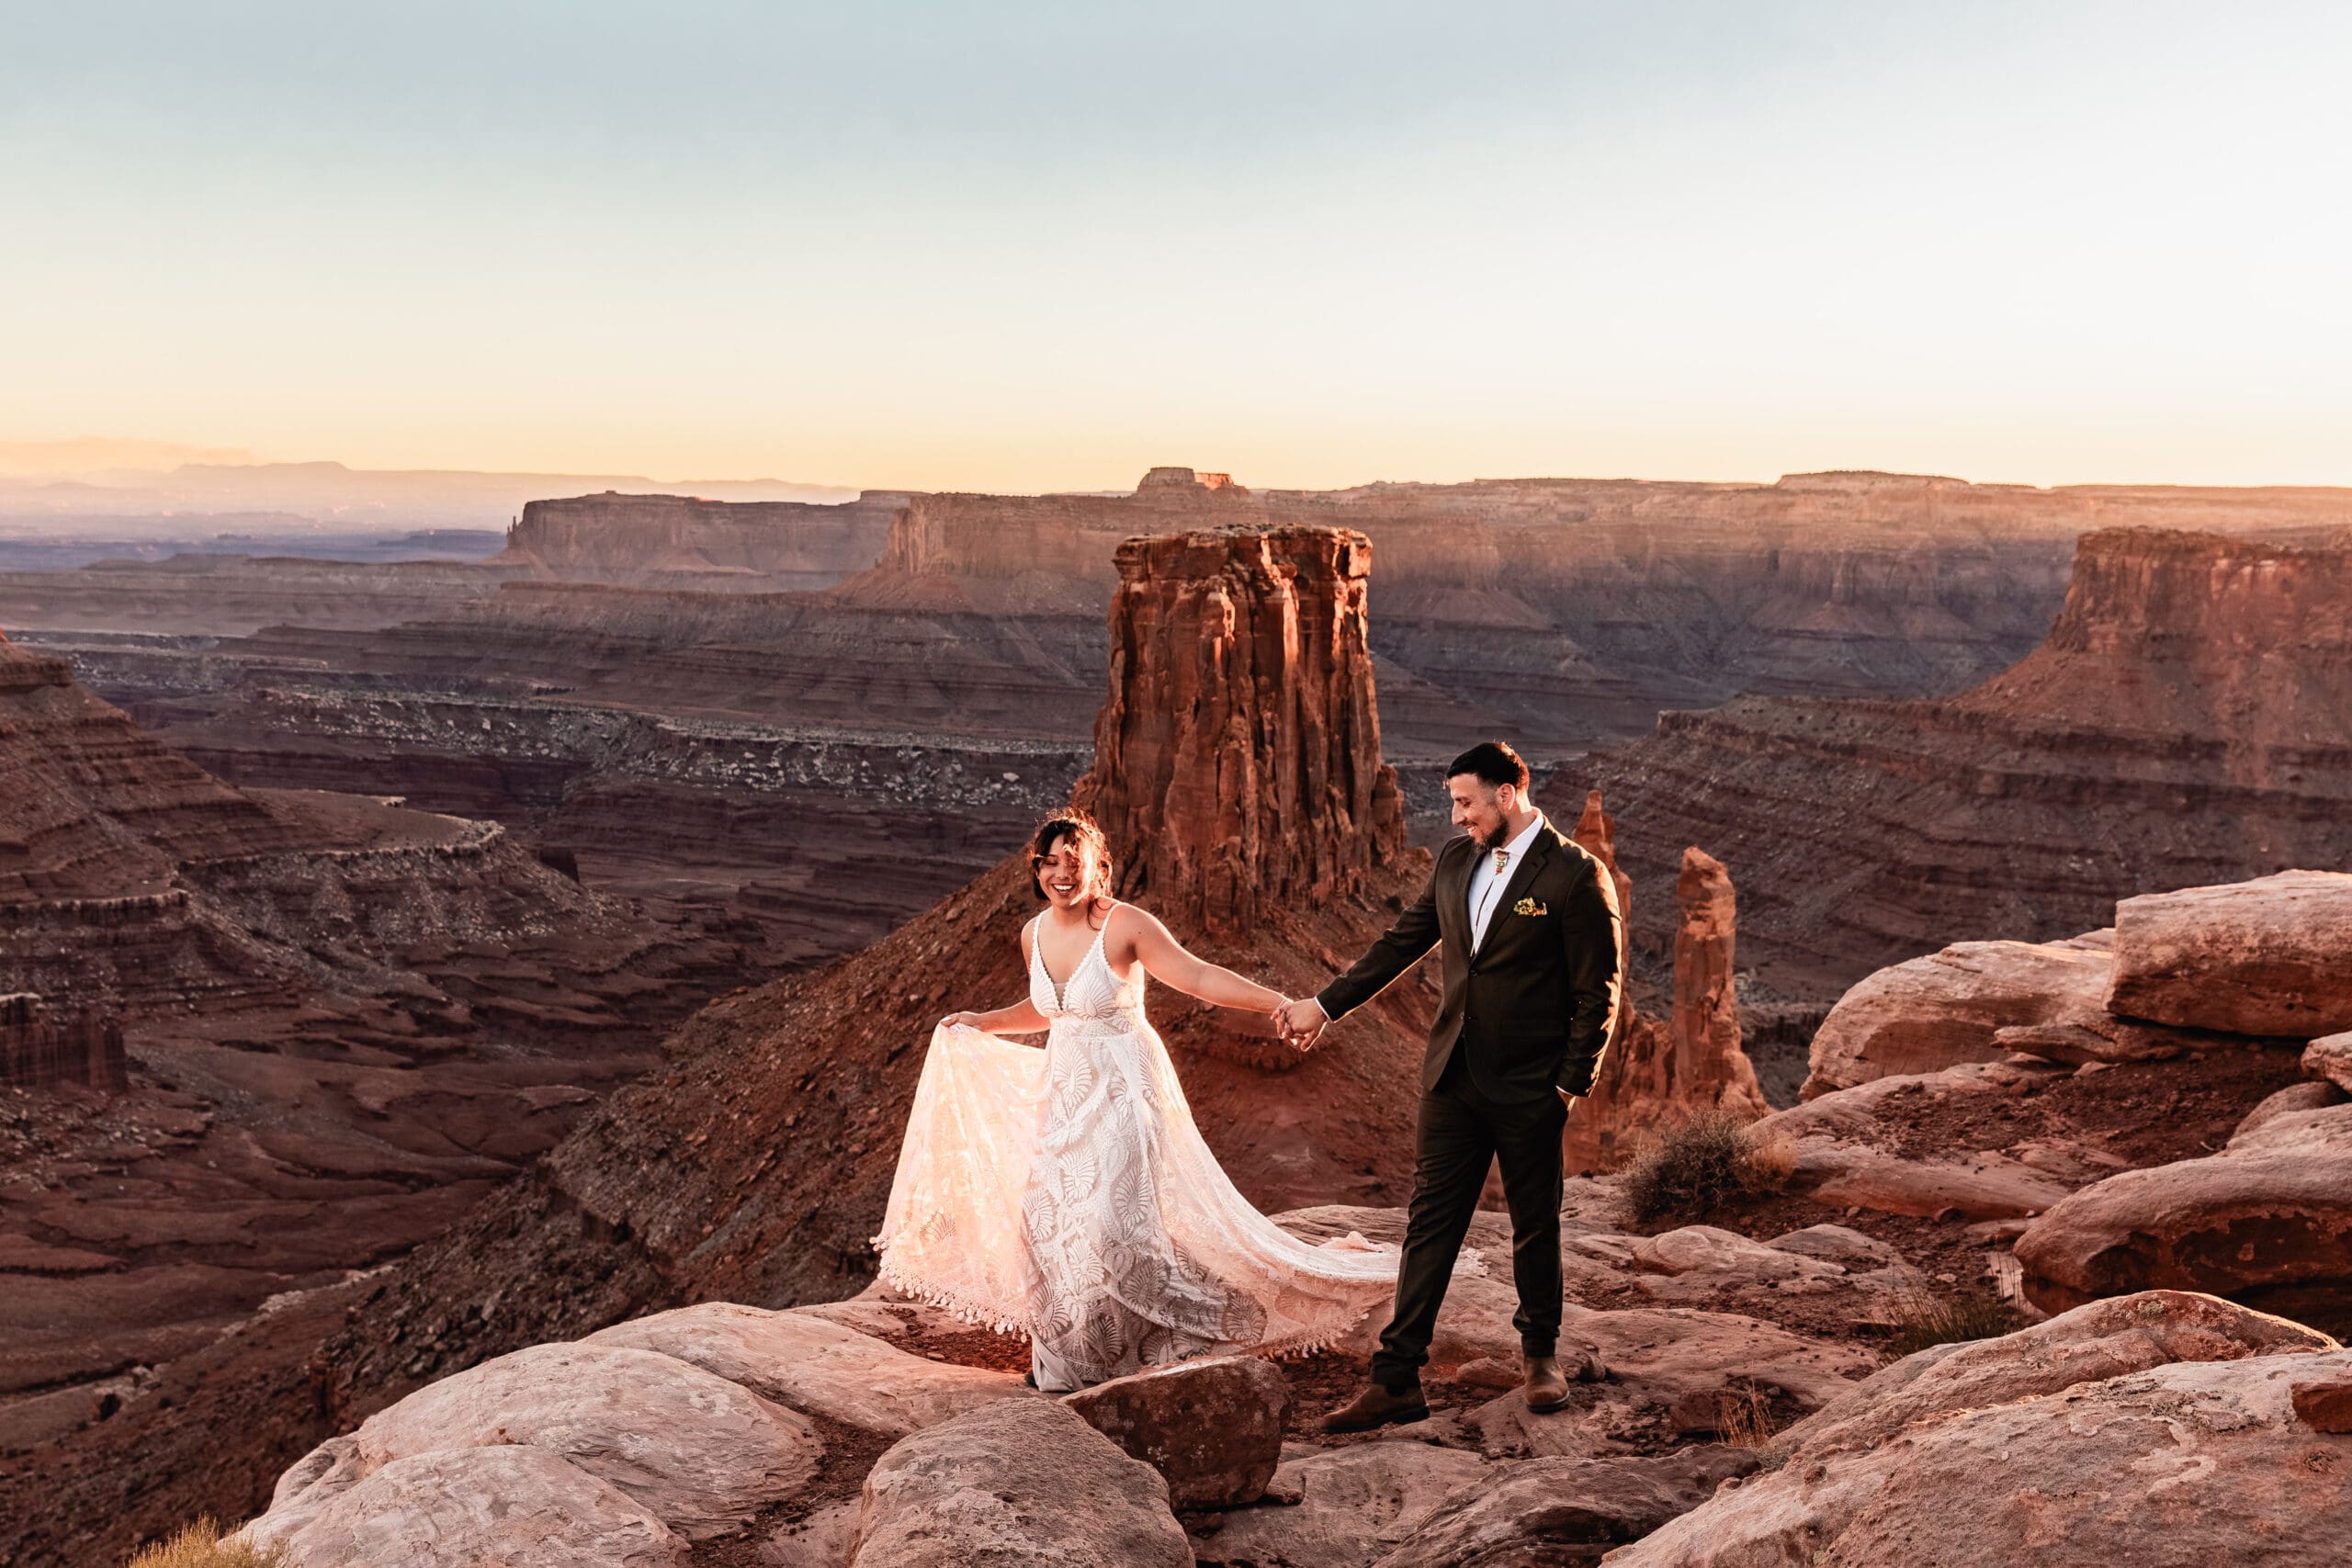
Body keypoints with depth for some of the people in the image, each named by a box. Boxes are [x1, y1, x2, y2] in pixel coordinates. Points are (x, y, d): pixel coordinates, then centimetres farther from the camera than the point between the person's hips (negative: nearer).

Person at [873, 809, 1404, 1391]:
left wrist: (1277, 1002, -28)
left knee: (1111, 1217, -12)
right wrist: (983, 1024, 20)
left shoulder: (1124, 925, -15)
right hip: (1064, 1087, 7)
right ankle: (1067, 1359, 19)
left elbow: (1198, 977, -19)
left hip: (1121, 1086, -6)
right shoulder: (1034, 934, 5)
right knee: (1052, 1213, 4)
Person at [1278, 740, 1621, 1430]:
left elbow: (1598, 993, -9)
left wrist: (1572, 1086, -11)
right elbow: (1402, 943, 16)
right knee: (1429, 1224, 4)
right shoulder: (1456, 861, 7)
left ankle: (1541, 1354, 34)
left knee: (1535, 1228, 11)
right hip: (1454, 1078, 5)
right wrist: (1326, 1004, 16)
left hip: (1529, 1089, -5)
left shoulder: (1576, 876, -11)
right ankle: (1396, 1380, 5)